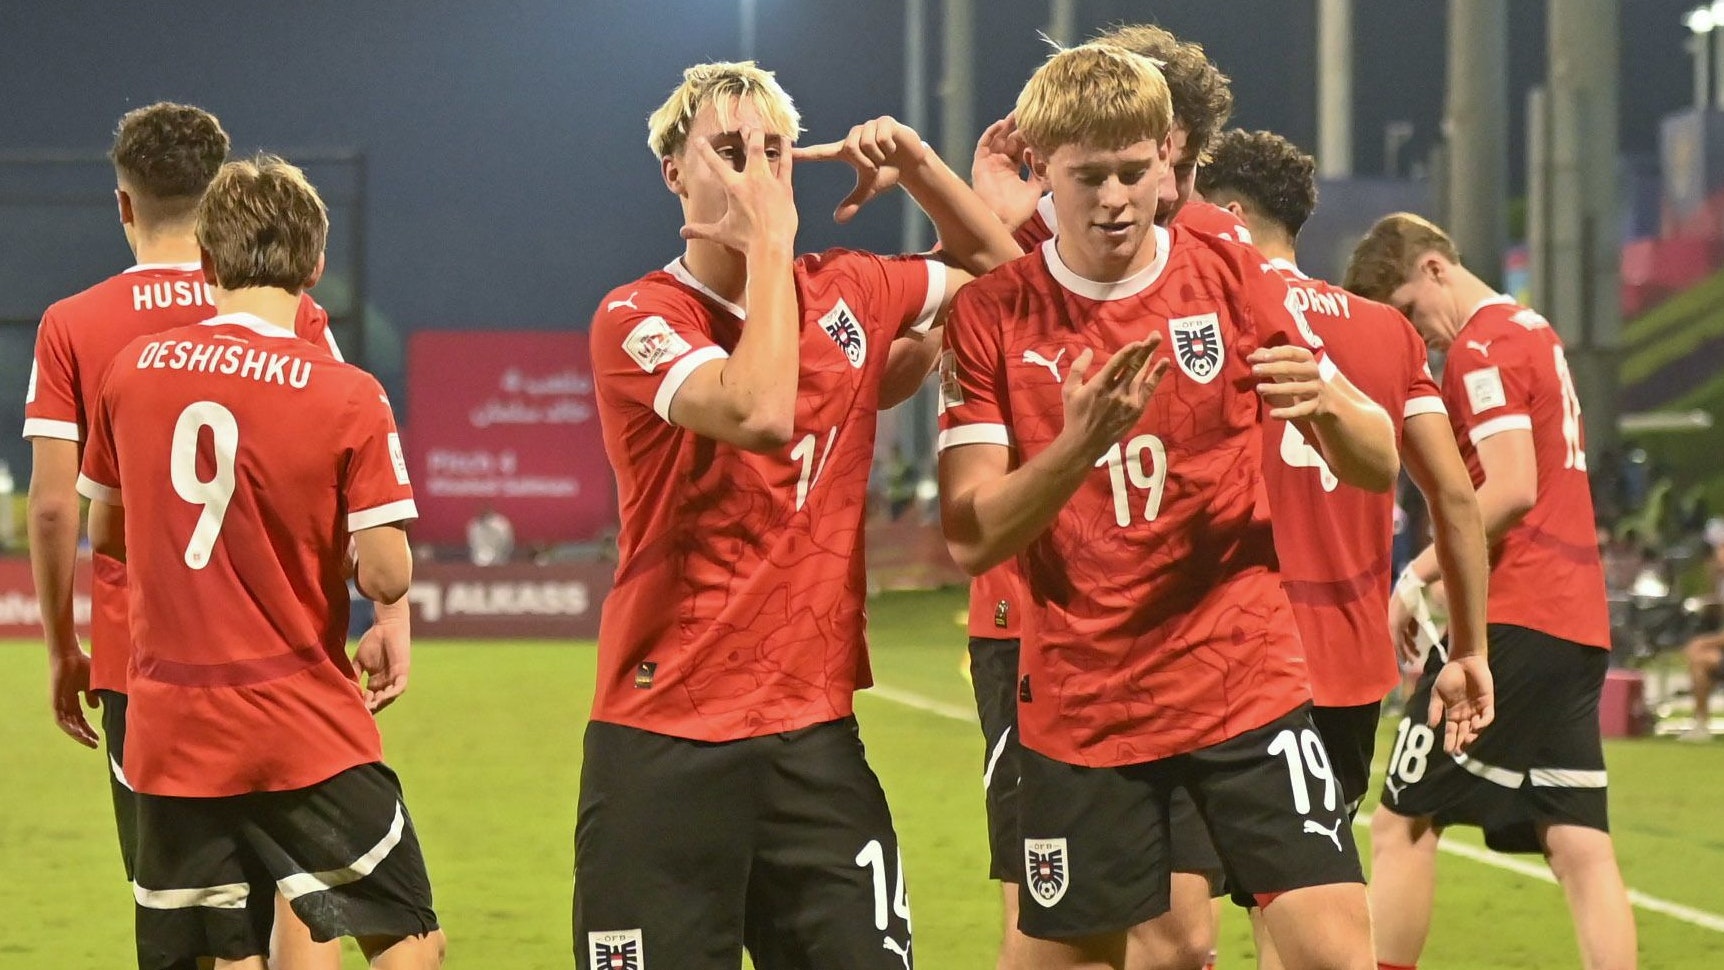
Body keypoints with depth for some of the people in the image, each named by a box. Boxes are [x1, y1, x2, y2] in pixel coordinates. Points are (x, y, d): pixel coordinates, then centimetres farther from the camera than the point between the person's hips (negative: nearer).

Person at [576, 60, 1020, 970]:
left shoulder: (846, 294, 9)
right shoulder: (638, 319, -7)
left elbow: (995, 266, 27)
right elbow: (760, 413, -25)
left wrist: (915, 163, 9)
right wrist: (770, 243, -14)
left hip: (815, 734, 4)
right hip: (664, 747, -4)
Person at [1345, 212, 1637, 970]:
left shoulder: (1480, 348, -9)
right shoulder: (1536, 332, 19)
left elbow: (1513, 489, -19)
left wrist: (1418, 575, -14)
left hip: (1514, 619, -9)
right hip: (1579, 621, 9)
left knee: (1403, 825, -2)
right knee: (1579, 843, 3)